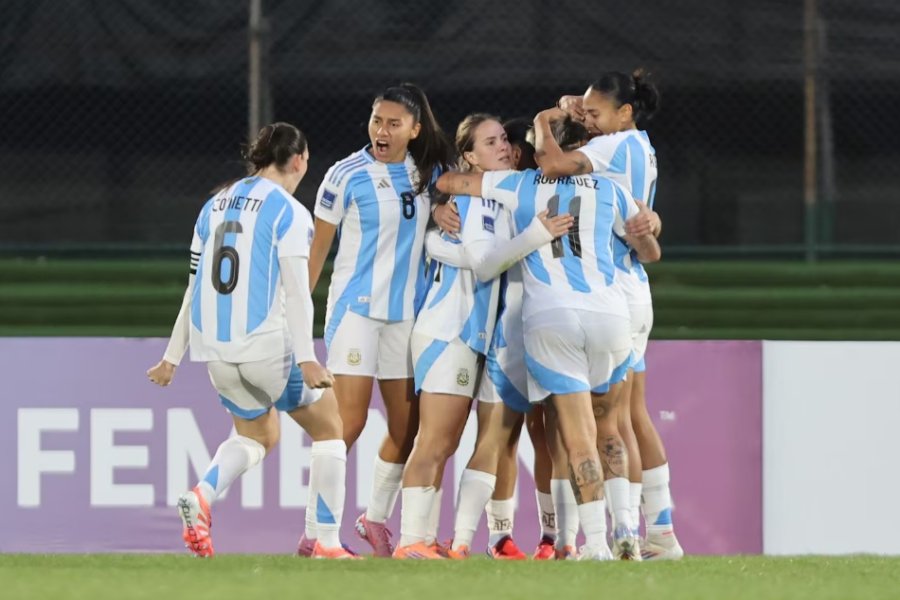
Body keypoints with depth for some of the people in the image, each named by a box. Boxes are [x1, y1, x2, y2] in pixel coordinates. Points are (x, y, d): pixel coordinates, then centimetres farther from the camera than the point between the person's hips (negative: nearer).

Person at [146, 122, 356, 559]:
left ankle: (202, 496, -2)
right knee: (328, 427, 12)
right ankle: (326, 543, 7)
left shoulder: (215, 206, 13)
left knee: (258, 435, 26)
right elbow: (295, 290, -15)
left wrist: (173, 357, 20)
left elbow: (195, 287, 16)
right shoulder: (289, 213, -7)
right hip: (267, 343, -6)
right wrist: (306, 359, -19)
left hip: (214, 348, 6)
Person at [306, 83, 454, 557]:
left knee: (406, 426, 6)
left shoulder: (427, 172, 4)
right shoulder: (346, 175, -7)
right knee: (349, 422, -12)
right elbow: (318, 246, -1)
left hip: (408, 312, 5)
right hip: (356, 306, -5)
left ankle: (377, 518, 23)